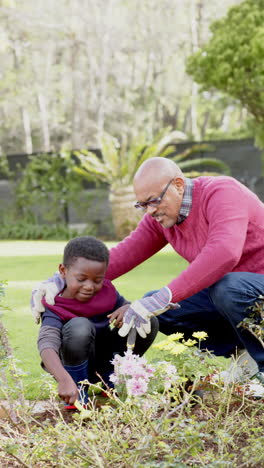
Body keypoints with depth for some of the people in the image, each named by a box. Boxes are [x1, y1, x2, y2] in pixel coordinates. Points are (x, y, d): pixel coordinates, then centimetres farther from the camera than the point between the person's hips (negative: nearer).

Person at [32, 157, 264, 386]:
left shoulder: (222, 192, -23)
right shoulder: (160, 215, 1)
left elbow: (224, 252, -40)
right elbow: (123, 255, -3)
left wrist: (163, 298, -43)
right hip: (222, 290, 8)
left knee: (228, 286, -38)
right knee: (151, 305, -2)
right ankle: (241, 351, 3)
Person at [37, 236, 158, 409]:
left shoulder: (106, 291, -6)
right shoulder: (55, 309, -24)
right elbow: (47, 345, -40)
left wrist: (128, 309, -19)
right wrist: (64, 380, -58)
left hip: (106, 359, 6)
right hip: (76, 366, -6)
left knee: (149, 322, -11)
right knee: (79, 326, -36)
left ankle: (110, 379, 4)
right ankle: (79, 390, -15)